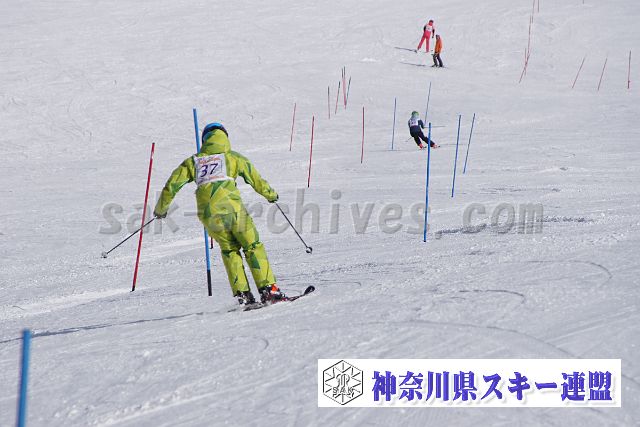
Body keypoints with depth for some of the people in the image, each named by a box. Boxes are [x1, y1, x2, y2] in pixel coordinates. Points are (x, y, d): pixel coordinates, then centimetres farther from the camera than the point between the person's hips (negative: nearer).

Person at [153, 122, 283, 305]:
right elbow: (255, 179, 17)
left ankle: (241, 293, 6)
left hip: (208, 213, 2)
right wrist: (271, 195, 34)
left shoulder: (193, 161, 17)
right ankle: (268, 288, 1)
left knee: (229, 250, 17)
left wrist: (161, 209, 28)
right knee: (253, 247, 9)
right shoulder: (233, 157, 13)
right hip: (231, 206, -2)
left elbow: (171, 185, 14)